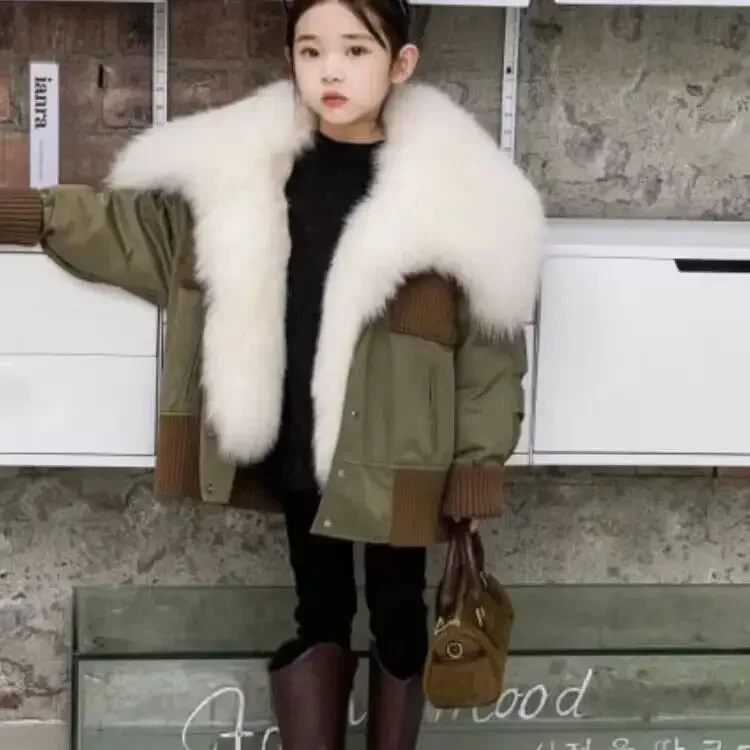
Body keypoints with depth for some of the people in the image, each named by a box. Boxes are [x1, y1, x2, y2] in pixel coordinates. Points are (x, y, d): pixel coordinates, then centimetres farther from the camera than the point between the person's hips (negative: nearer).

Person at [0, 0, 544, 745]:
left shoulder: (455, 186, -11)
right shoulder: (246, 163, -1)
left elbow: (490, 337, -8)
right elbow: (143, 229, 6)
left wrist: (478, 464, -9)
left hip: (396, 454, -3)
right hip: (298, 444, 3)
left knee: (396, 612, 13)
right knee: (317, 609, 16)